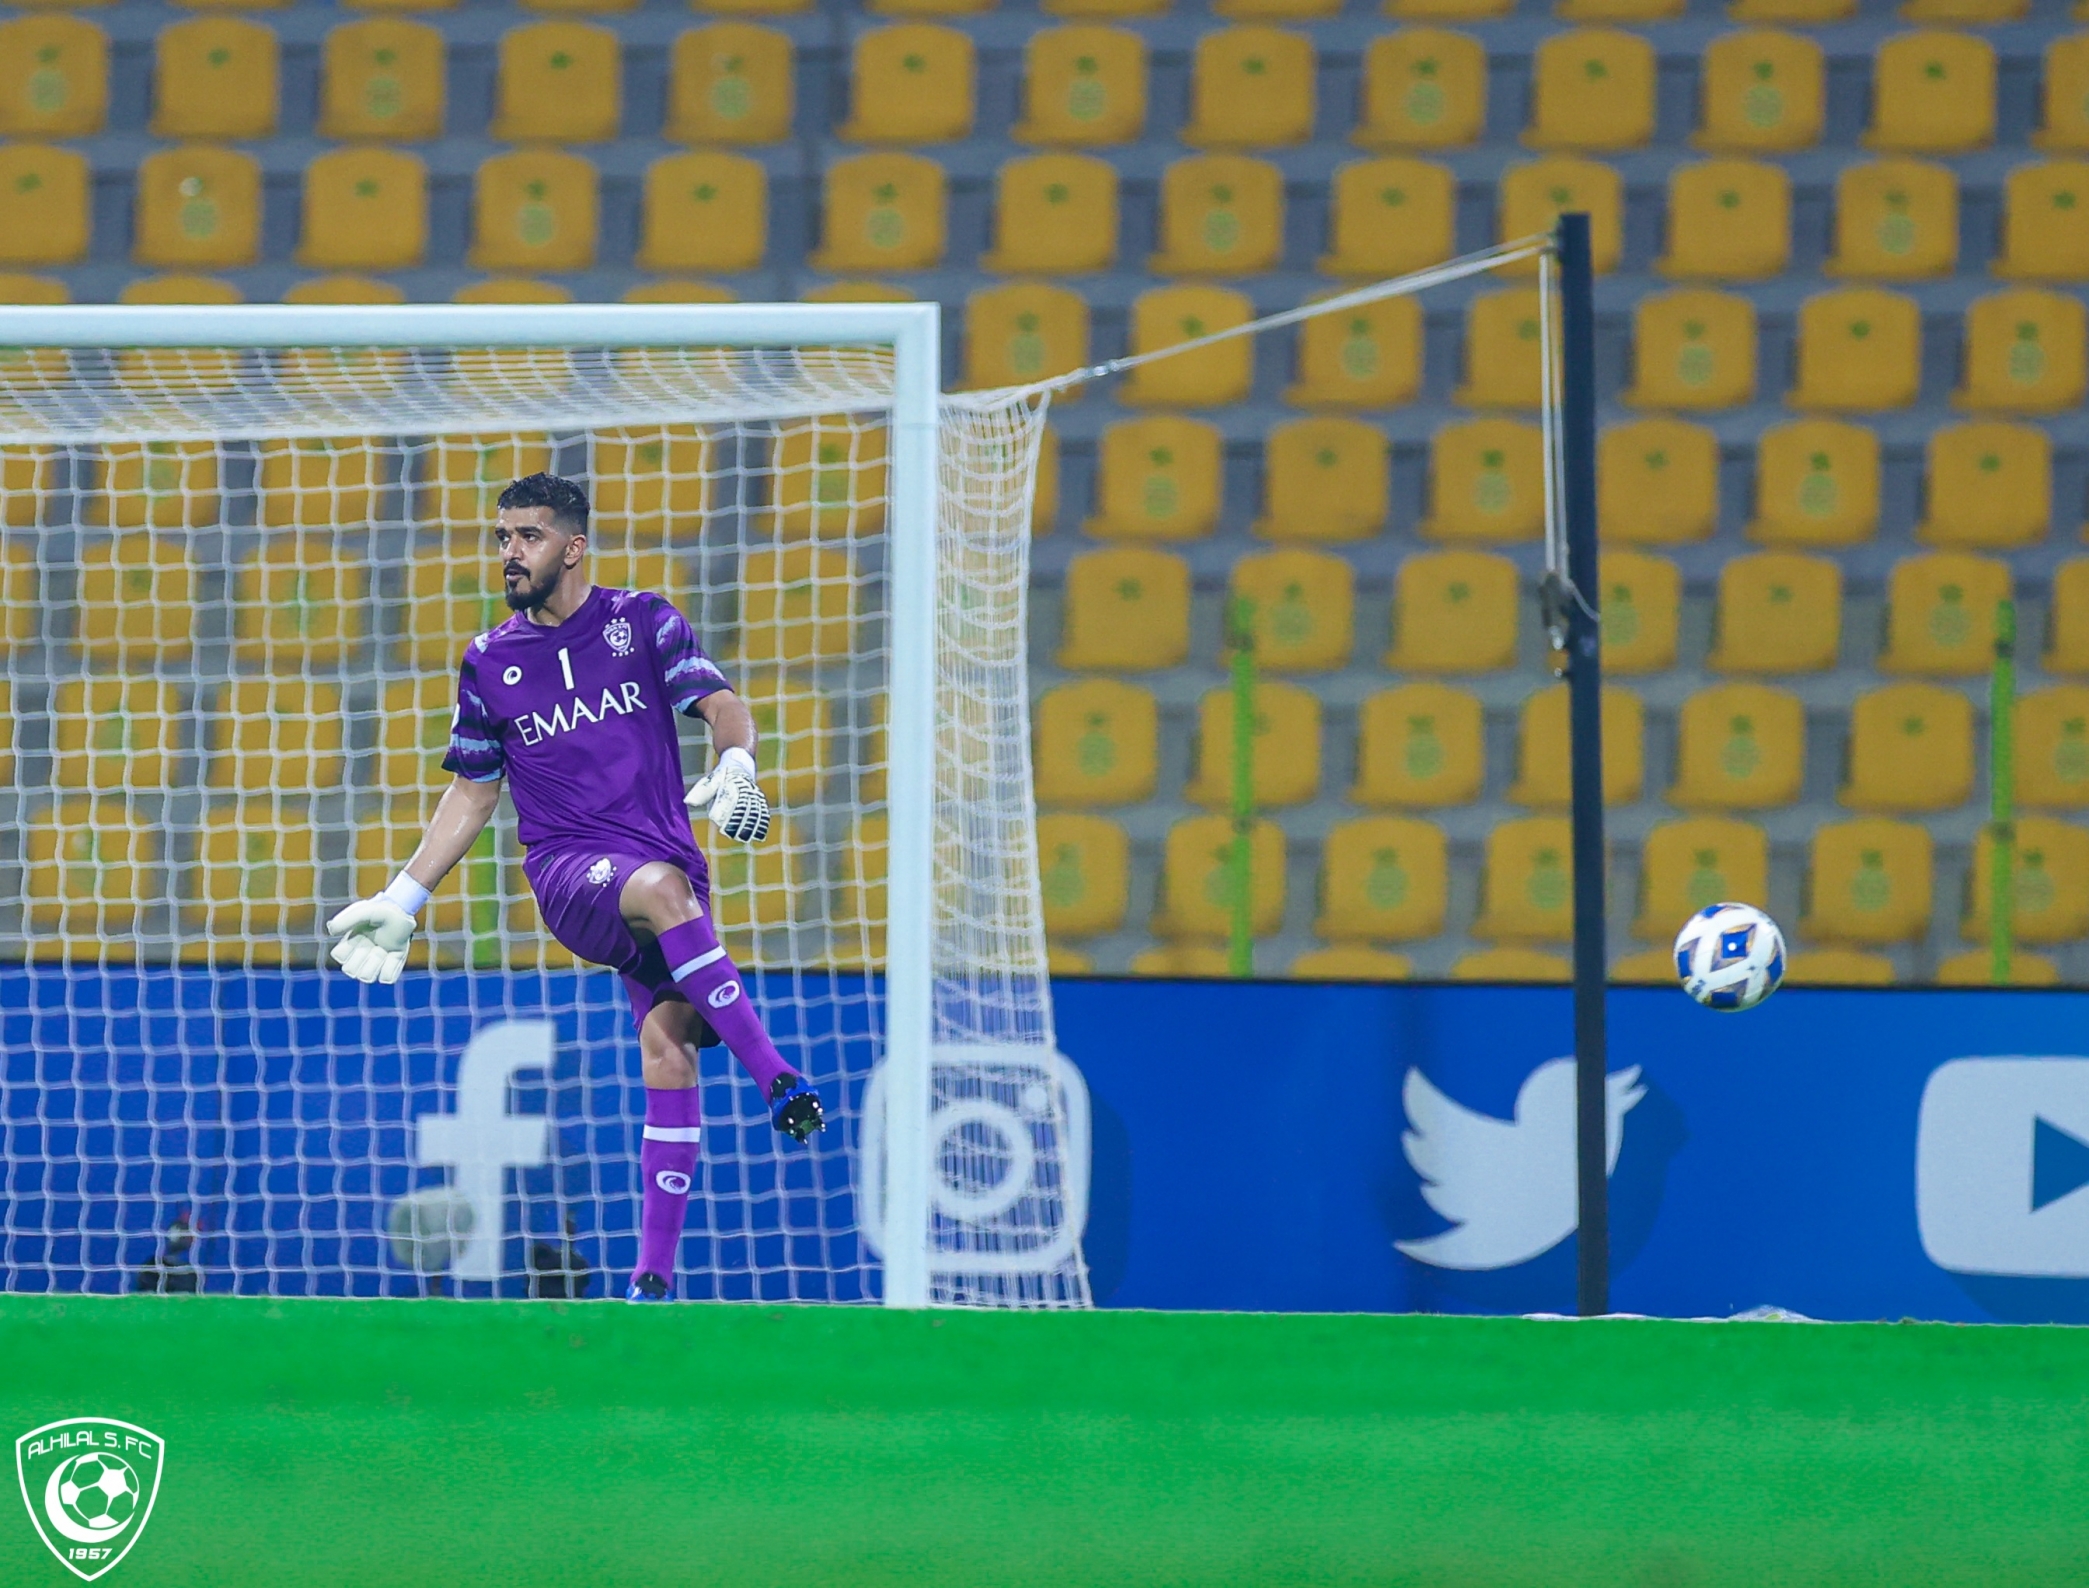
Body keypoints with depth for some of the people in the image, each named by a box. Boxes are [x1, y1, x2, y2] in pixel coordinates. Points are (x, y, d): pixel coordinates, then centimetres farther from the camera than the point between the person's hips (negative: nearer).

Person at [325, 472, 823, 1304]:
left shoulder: (642, 621, 9)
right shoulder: (489, 663, 14)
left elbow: (721, 704, -1)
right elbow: (472, 792, 22)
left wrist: (735, 765, -24)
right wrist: (403, 901, 18)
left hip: (667, 856, 1)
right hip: (567, 867, -1)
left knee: (668, 1043, -13)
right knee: (662, 887, -36)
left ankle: (655, 1275, -9)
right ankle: (776, 1080, -41)